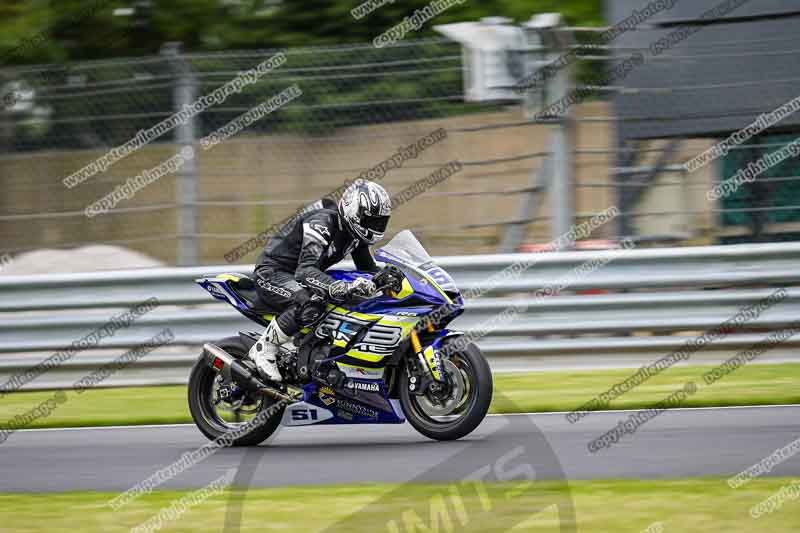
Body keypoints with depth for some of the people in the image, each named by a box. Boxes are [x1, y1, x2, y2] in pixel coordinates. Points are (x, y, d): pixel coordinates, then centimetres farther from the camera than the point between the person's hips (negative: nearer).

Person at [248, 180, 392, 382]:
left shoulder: (356, 231, 1)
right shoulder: (323, 223, -28)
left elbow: (368, 269, 11)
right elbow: (305, 270, -40)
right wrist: (341, 288, -55)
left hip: (297, 276, 9)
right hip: (272, 274, -9)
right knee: (311, 304, -38)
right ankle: (264, 348, -22)